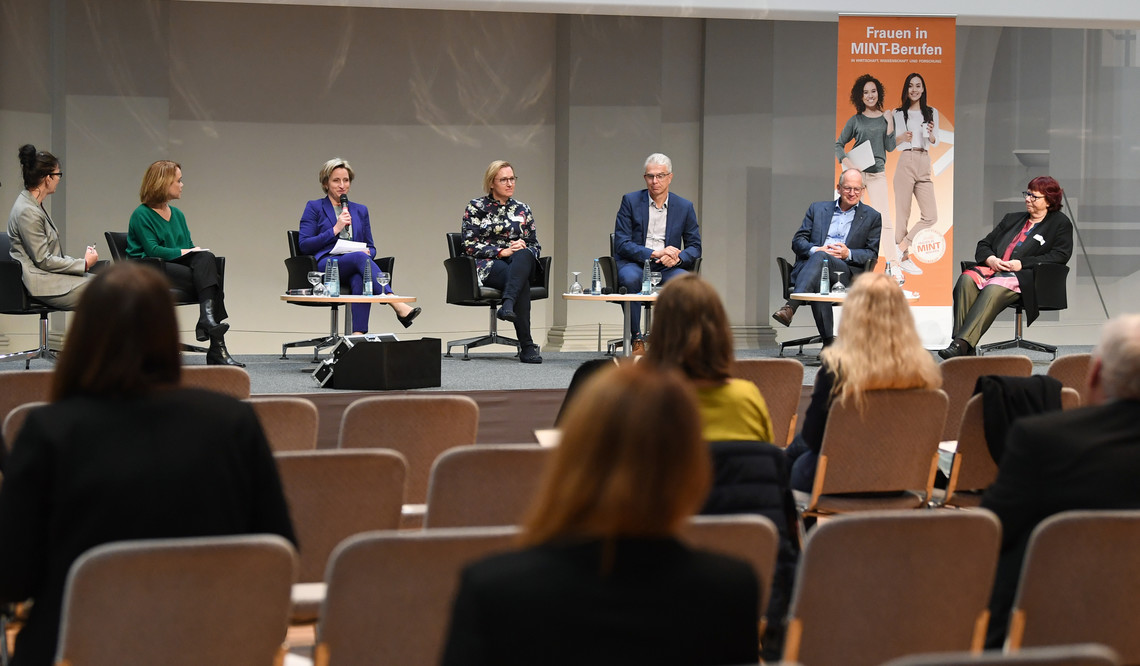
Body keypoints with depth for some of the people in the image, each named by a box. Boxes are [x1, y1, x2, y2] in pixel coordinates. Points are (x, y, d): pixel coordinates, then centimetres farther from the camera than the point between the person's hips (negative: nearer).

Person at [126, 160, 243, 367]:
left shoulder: (177, 215, 21)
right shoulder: (141, 215, -3)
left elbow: (191, 248, 16)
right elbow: (153, 251, -14)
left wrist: (198, 253, -7)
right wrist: (184, 252, -12)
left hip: (175, 265, 7)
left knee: (206, 258, -27)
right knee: (211, 280, -27)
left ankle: (207, 319, -39)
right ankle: (217, 347, -36)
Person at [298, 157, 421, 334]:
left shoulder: (360, 210, 24)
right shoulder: (314, 207, 12)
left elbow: (371, 247, 23)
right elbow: (304, 245, 1)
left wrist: (368, 252, -3)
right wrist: (335, 229, -7)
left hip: (353, 267, 3)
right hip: (325, 264, -3)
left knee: (360, 279, -37)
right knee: (360, 258, -36)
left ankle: (359, 334, -51)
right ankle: (398, 307, -52)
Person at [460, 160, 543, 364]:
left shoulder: (523, 210, 20)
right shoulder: (476, 207, 9)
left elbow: (535, 246, 18)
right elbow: (469, 244, -1)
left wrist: (524, 248, -7)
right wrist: (500, 252, -13)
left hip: (520, 263, 3)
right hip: (487, 266, -3)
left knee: (524, 255, -37)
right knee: (521, 281, -37)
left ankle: (508, 305, -59)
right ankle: (526, 346, -44)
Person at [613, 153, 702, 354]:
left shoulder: (685, 207, 9)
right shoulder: (630, 201, 2)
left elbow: (695, 247, 8)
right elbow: (621, 244, -5)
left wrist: (677, 258, -16)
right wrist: (654, 253, -18)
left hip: (667, 268, 2)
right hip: (635, 263, -1)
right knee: (630, 279, -37)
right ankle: (637, 340, -26)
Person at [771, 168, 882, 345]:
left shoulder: (872, 217, 18)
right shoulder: (817, 209, 24)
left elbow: (872, 254, 11)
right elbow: (798, 241, 15)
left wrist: (848, 254, -8)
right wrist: (815, 249, -8)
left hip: (846, 270, -2)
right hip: (810, 263, 2)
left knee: (820, 257, -37)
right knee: (817, 275, -38)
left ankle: (790, 307, -53)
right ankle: (829, 340, -43)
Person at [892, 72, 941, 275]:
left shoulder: (932, 113, 15)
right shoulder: (899, 114, 7)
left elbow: (935, 142, 16)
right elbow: (891, 143, 7)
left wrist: (931, 134, -6)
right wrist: (901, 138, -15)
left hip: (924, 165, 4)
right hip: (905, 162, -4)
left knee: (931, 216, -6)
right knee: (903, 213, -5)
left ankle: (901, 248, 4)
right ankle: (904, 258, 1)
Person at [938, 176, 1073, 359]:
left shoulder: (1061, 224, 14)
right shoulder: (1012, 219, 31)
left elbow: (1060, 256, -2)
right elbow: (983, 245, 27)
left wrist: (1021, 264, -11)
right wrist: (991, 260, 1)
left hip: (1023, 276, -6)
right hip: (993, 269, 6)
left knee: (993, 289, -38)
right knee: (967, 279, -29)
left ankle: (962, 344, -50)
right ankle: (960, 342, -38)